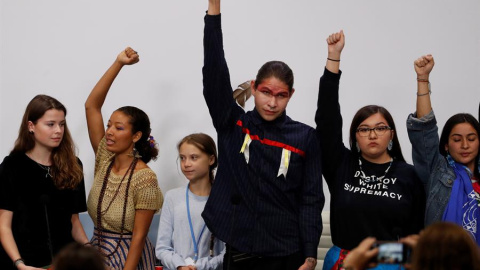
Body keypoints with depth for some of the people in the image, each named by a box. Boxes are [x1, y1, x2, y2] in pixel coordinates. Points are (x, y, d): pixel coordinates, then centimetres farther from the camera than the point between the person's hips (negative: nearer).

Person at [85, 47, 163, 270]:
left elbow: (139, 236, -17)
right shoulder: (105, 160, -3)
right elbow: (91, 105, -6)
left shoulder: (144, 179, -19)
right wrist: (118, 63, -10)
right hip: (97, 252, 6)